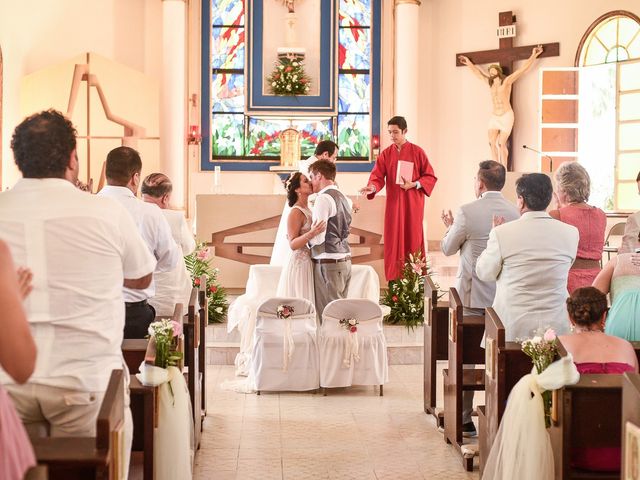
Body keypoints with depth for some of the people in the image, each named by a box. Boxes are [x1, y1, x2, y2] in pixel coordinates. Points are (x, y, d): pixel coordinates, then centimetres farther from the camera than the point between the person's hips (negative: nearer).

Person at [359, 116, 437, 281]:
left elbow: (430, 176, 1)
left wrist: (414, 184, -15)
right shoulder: (386, 154, 5)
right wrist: (373, 187, -26)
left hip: (413, 203, -2)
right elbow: (377, 176, -5)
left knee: (413, 239, -1)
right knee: (394, 241, 1)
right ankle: (395, 278, 7)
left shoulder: (417, 152, 0)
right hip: (394, 203, 2)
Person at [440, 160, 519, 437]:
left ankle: (465, 420, 9)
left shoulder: (467, 212, -14)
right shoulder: (515, 212, -3)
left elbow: (447, 249, -1)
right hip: (505, 296, 3)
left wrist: (450, 227, 20)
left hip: (472, 294, -3)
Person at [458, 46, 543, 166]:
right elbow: (478, 73, 27)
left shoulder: (507, 81, -3)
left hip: (506, 116, -5)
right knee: (492, 143, -8)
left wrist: (533, 56, -10)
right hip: (494, 117, 5)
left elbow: (523, 69, -6)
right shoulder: (490, 83, 12)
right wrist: (469, 63, 34)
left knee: (501, 144, -9)